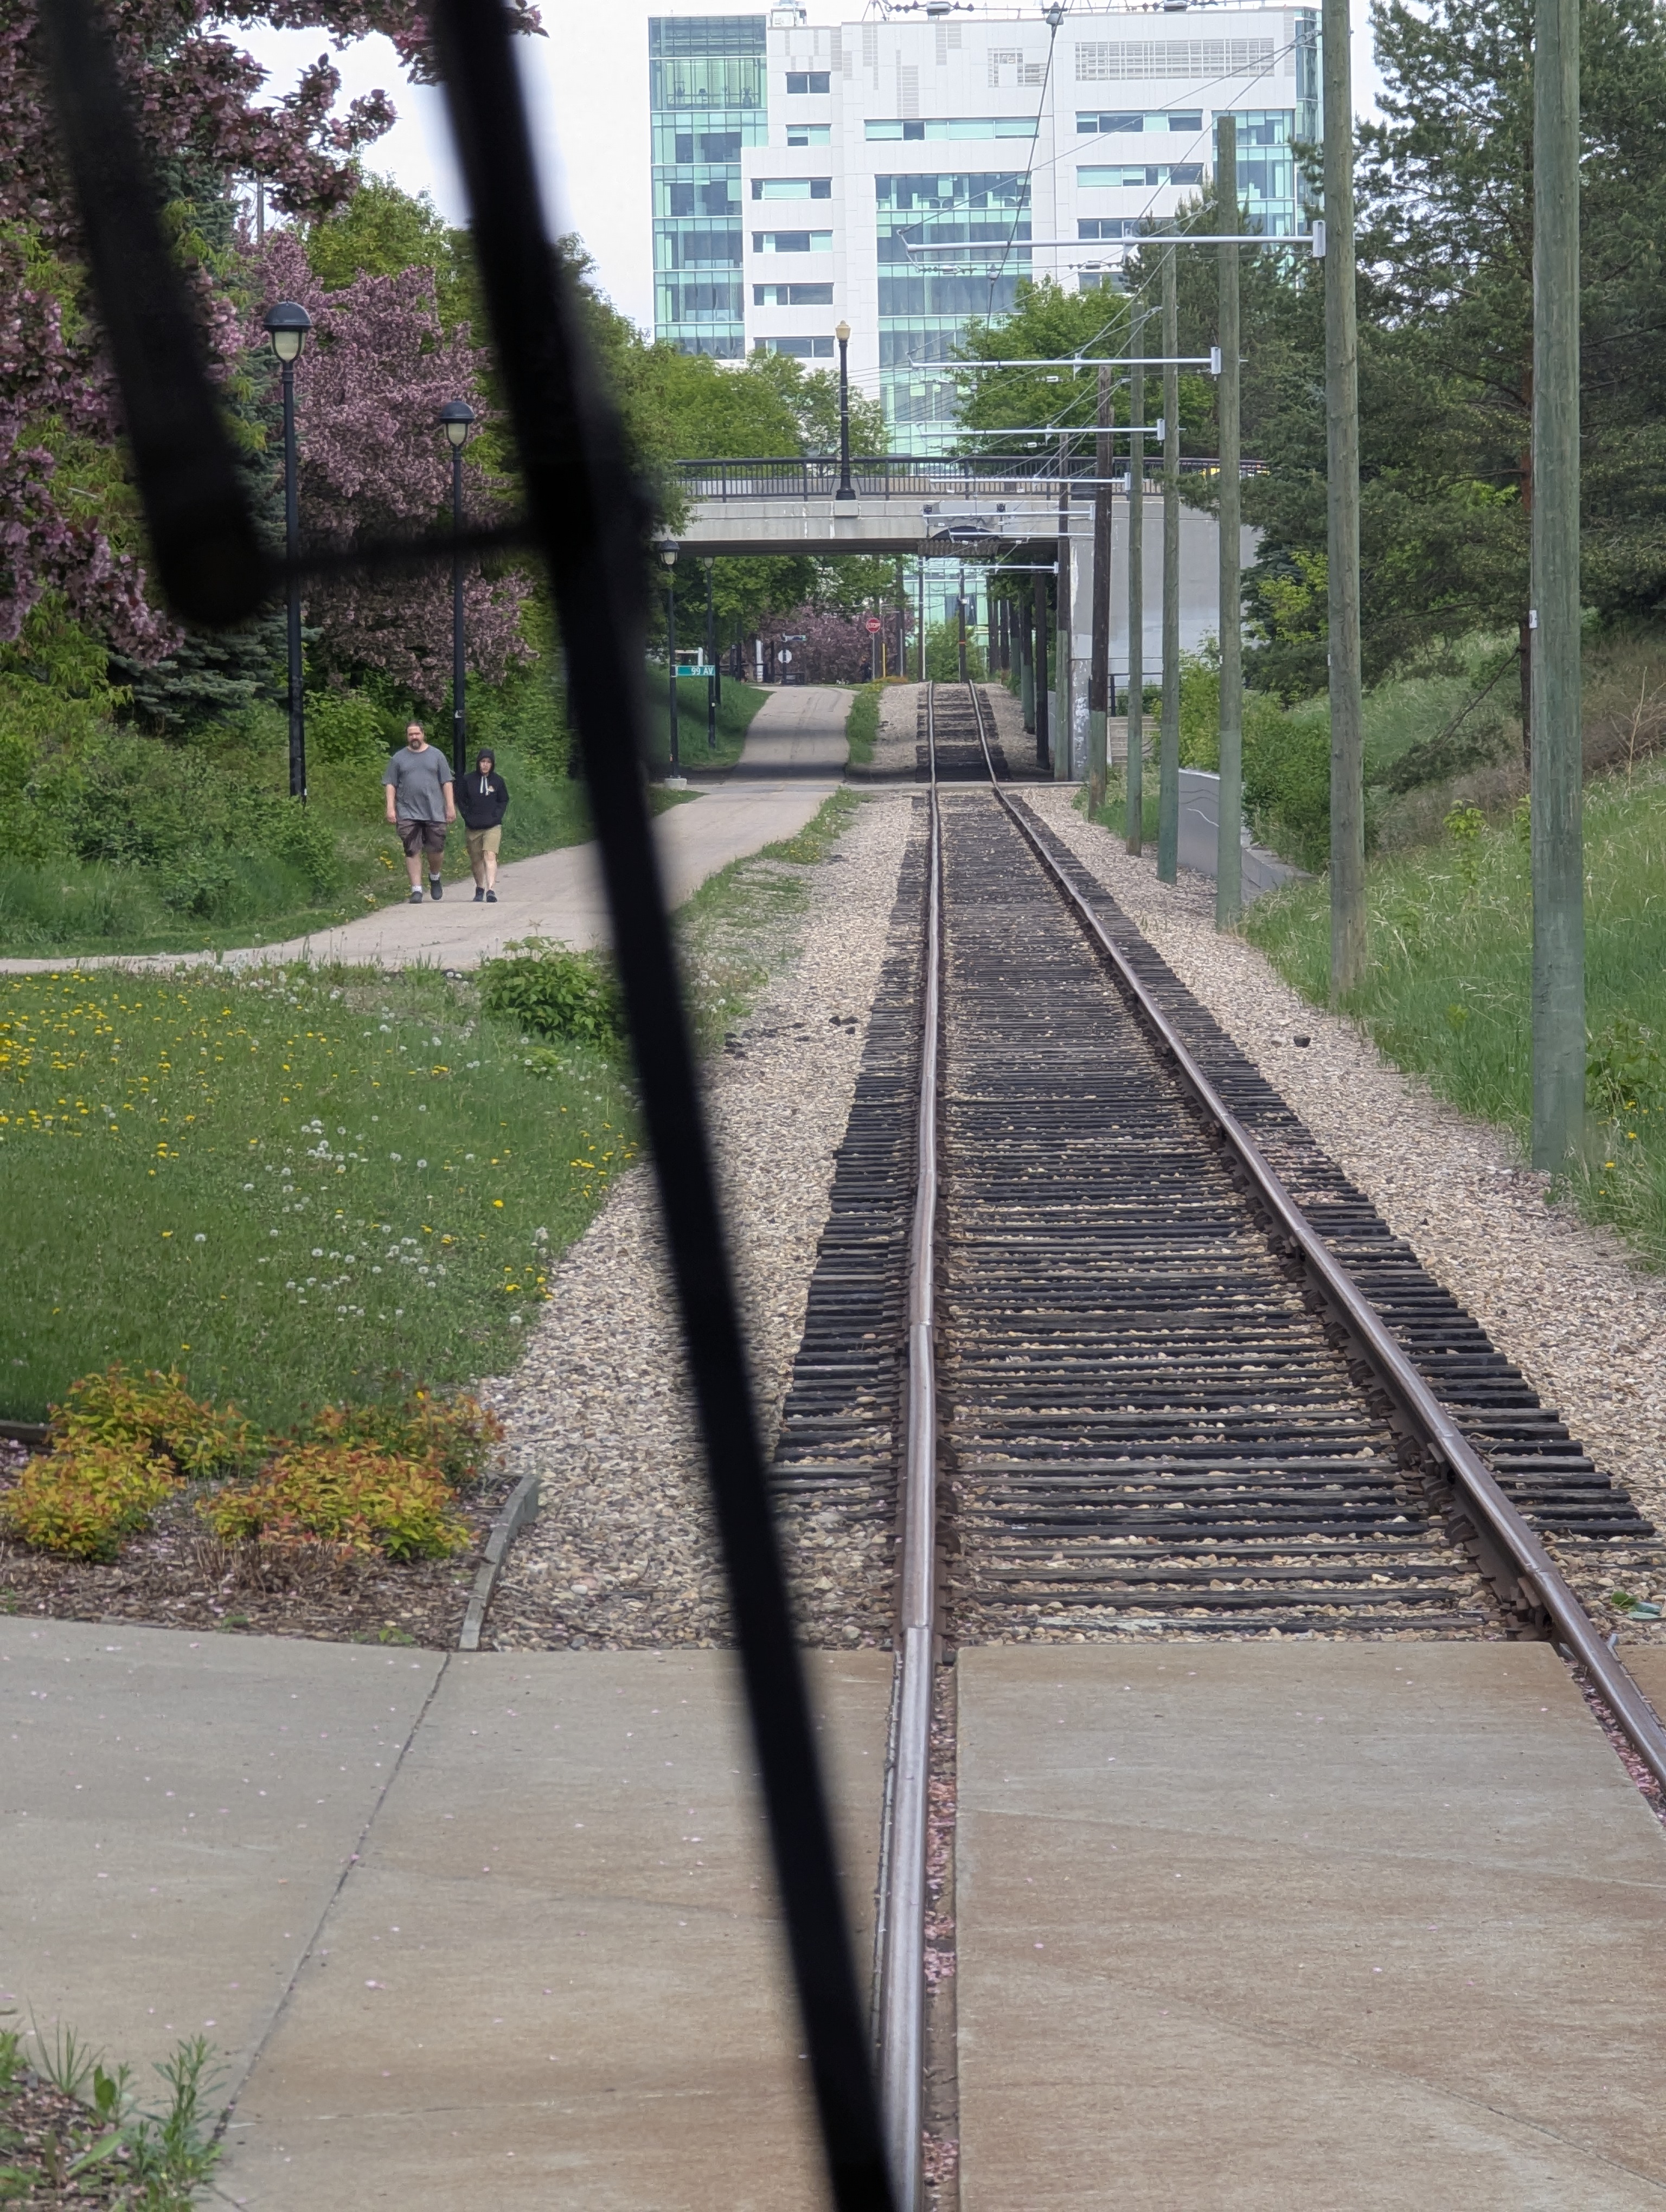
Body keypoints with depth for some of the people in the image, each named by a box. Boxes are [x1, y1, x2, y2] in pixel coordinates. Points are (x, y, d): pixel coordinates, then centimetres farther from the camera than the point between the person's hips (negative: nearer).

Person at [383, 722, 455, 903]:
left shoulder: (436, 755, 9)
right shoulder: (399, 759, 9)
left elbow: (447, 783, 8)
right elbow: (391, 785, 8)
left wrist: (450, 806, 1)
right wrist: (391, 808, -3)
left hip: (434, 812, 0)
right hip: (408, 814, 0)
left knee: (437, 850, 0)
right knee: (412, 851, -4)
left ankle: (434, 877, 29)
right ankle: (416, 889, -3)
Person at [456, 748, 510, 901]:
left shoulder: (498, 781, 4)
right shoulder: (468, 780, 3)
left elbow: (504, 801, 11)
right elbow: (461, 800, 9)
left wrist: (496, 817, -3)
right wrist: (468, 818, -1)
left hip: (492, 827, -2)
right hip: (472, 828, 2)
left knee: (490, 856, -17)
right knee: (476, 860, 9)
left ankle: (491, 890, -26)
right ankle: (479, 889, 27)